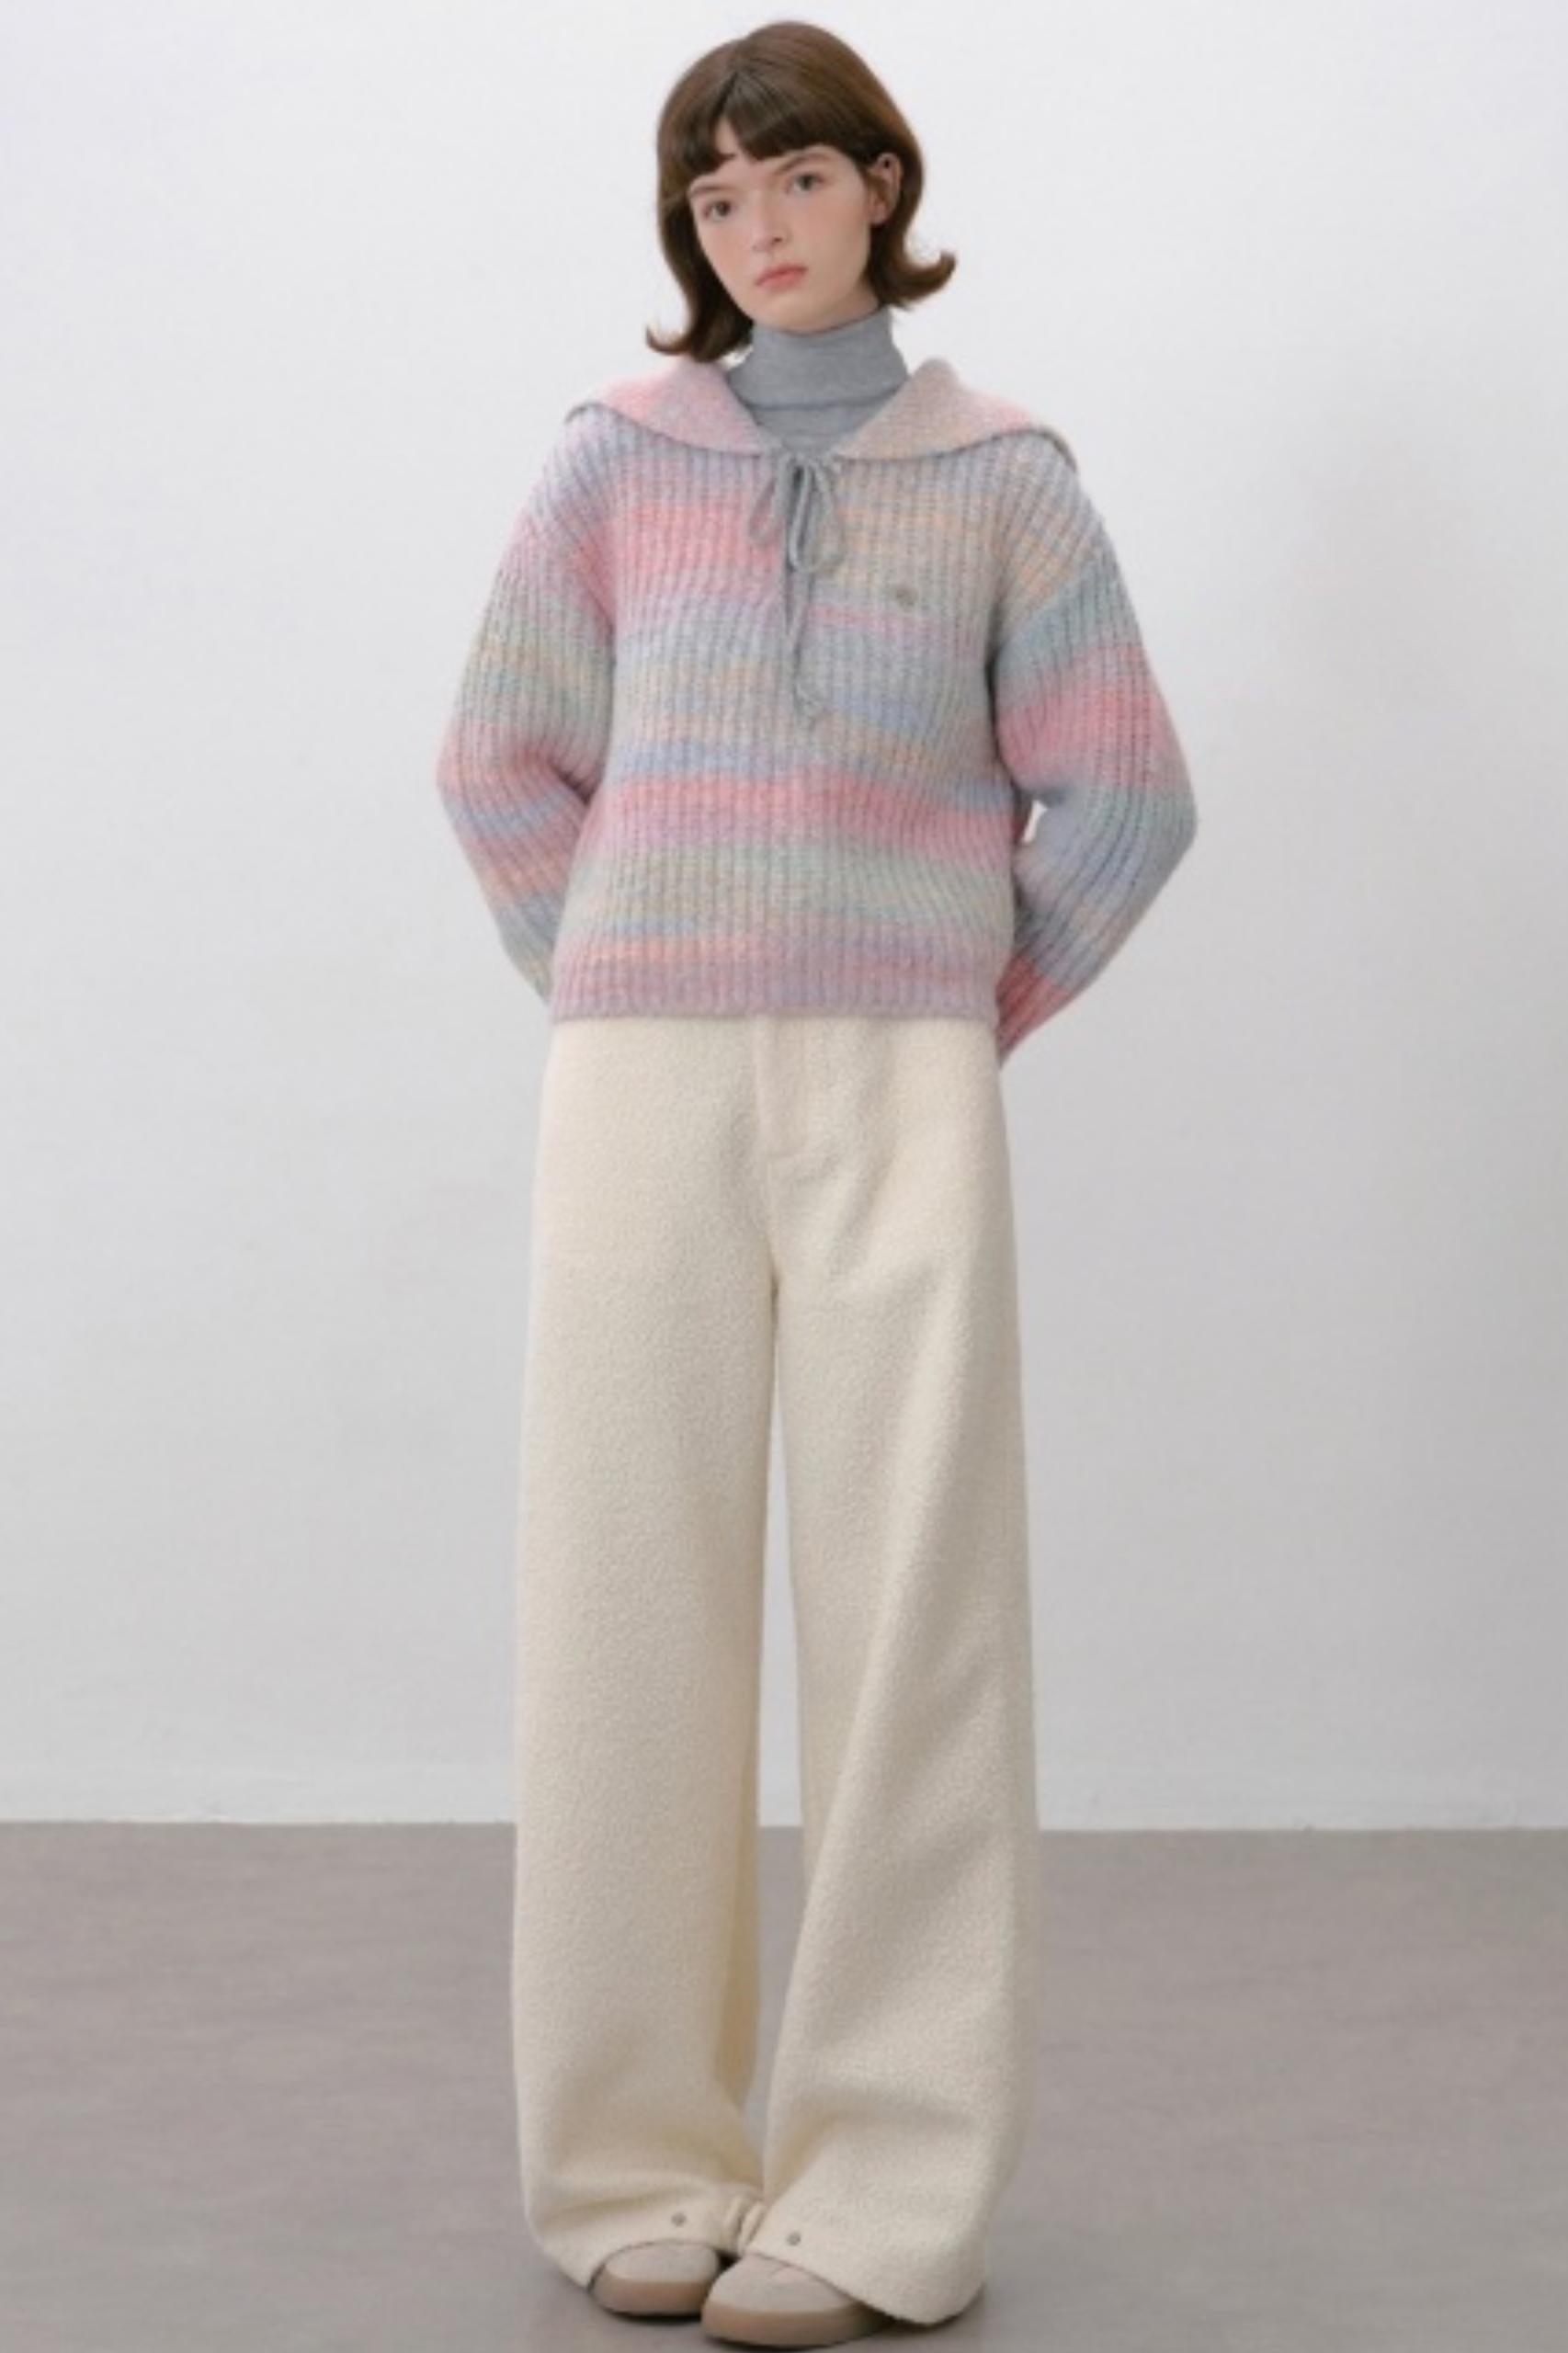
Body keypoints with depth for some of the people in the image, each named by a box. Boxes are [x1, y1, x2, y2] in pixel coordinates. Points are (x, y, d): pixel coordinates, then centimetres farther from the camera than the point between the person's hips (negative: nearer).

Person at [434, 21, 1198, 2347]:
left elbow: (1121, 794, 9)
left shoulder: (1001, 473, 7)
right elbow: (506, 762, 13)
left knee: (912, 1600, -4)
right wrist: (624, 993, 7)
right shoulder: (616, 455, 9)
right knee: (632, 1597, 1)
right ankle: (636, 2166, 10)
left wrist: (981, 1005, 5)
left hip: (902, 1097, -1)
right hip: (639, 1094, 1)